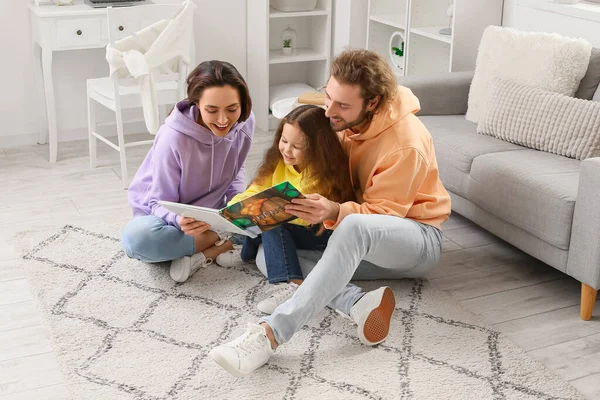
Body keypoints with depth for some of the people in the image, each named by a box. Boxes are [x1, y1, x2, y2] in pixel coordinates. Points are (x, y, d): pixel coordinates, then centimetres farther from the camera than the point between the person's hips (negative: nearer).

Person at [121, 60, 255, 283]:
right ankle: (224, 240, -19)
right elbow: (160, 204, -21)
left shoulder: (244, 122, -15)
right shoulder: (173, 138, -29)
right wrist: (180, 220, -45)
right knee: (136, 238, -38)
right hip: (170, 218, -3)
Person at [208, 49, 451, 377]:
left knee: (354, 226, -43)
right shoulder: (346, 120, -5)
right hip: (360, 244, 7)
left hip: (415, 239, -7)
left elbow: (382, 213, -20)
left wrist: (334, 213, -39)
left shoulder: (406, 144, -24)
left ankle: (270, 334, -49)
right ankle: (359, 305, -35)